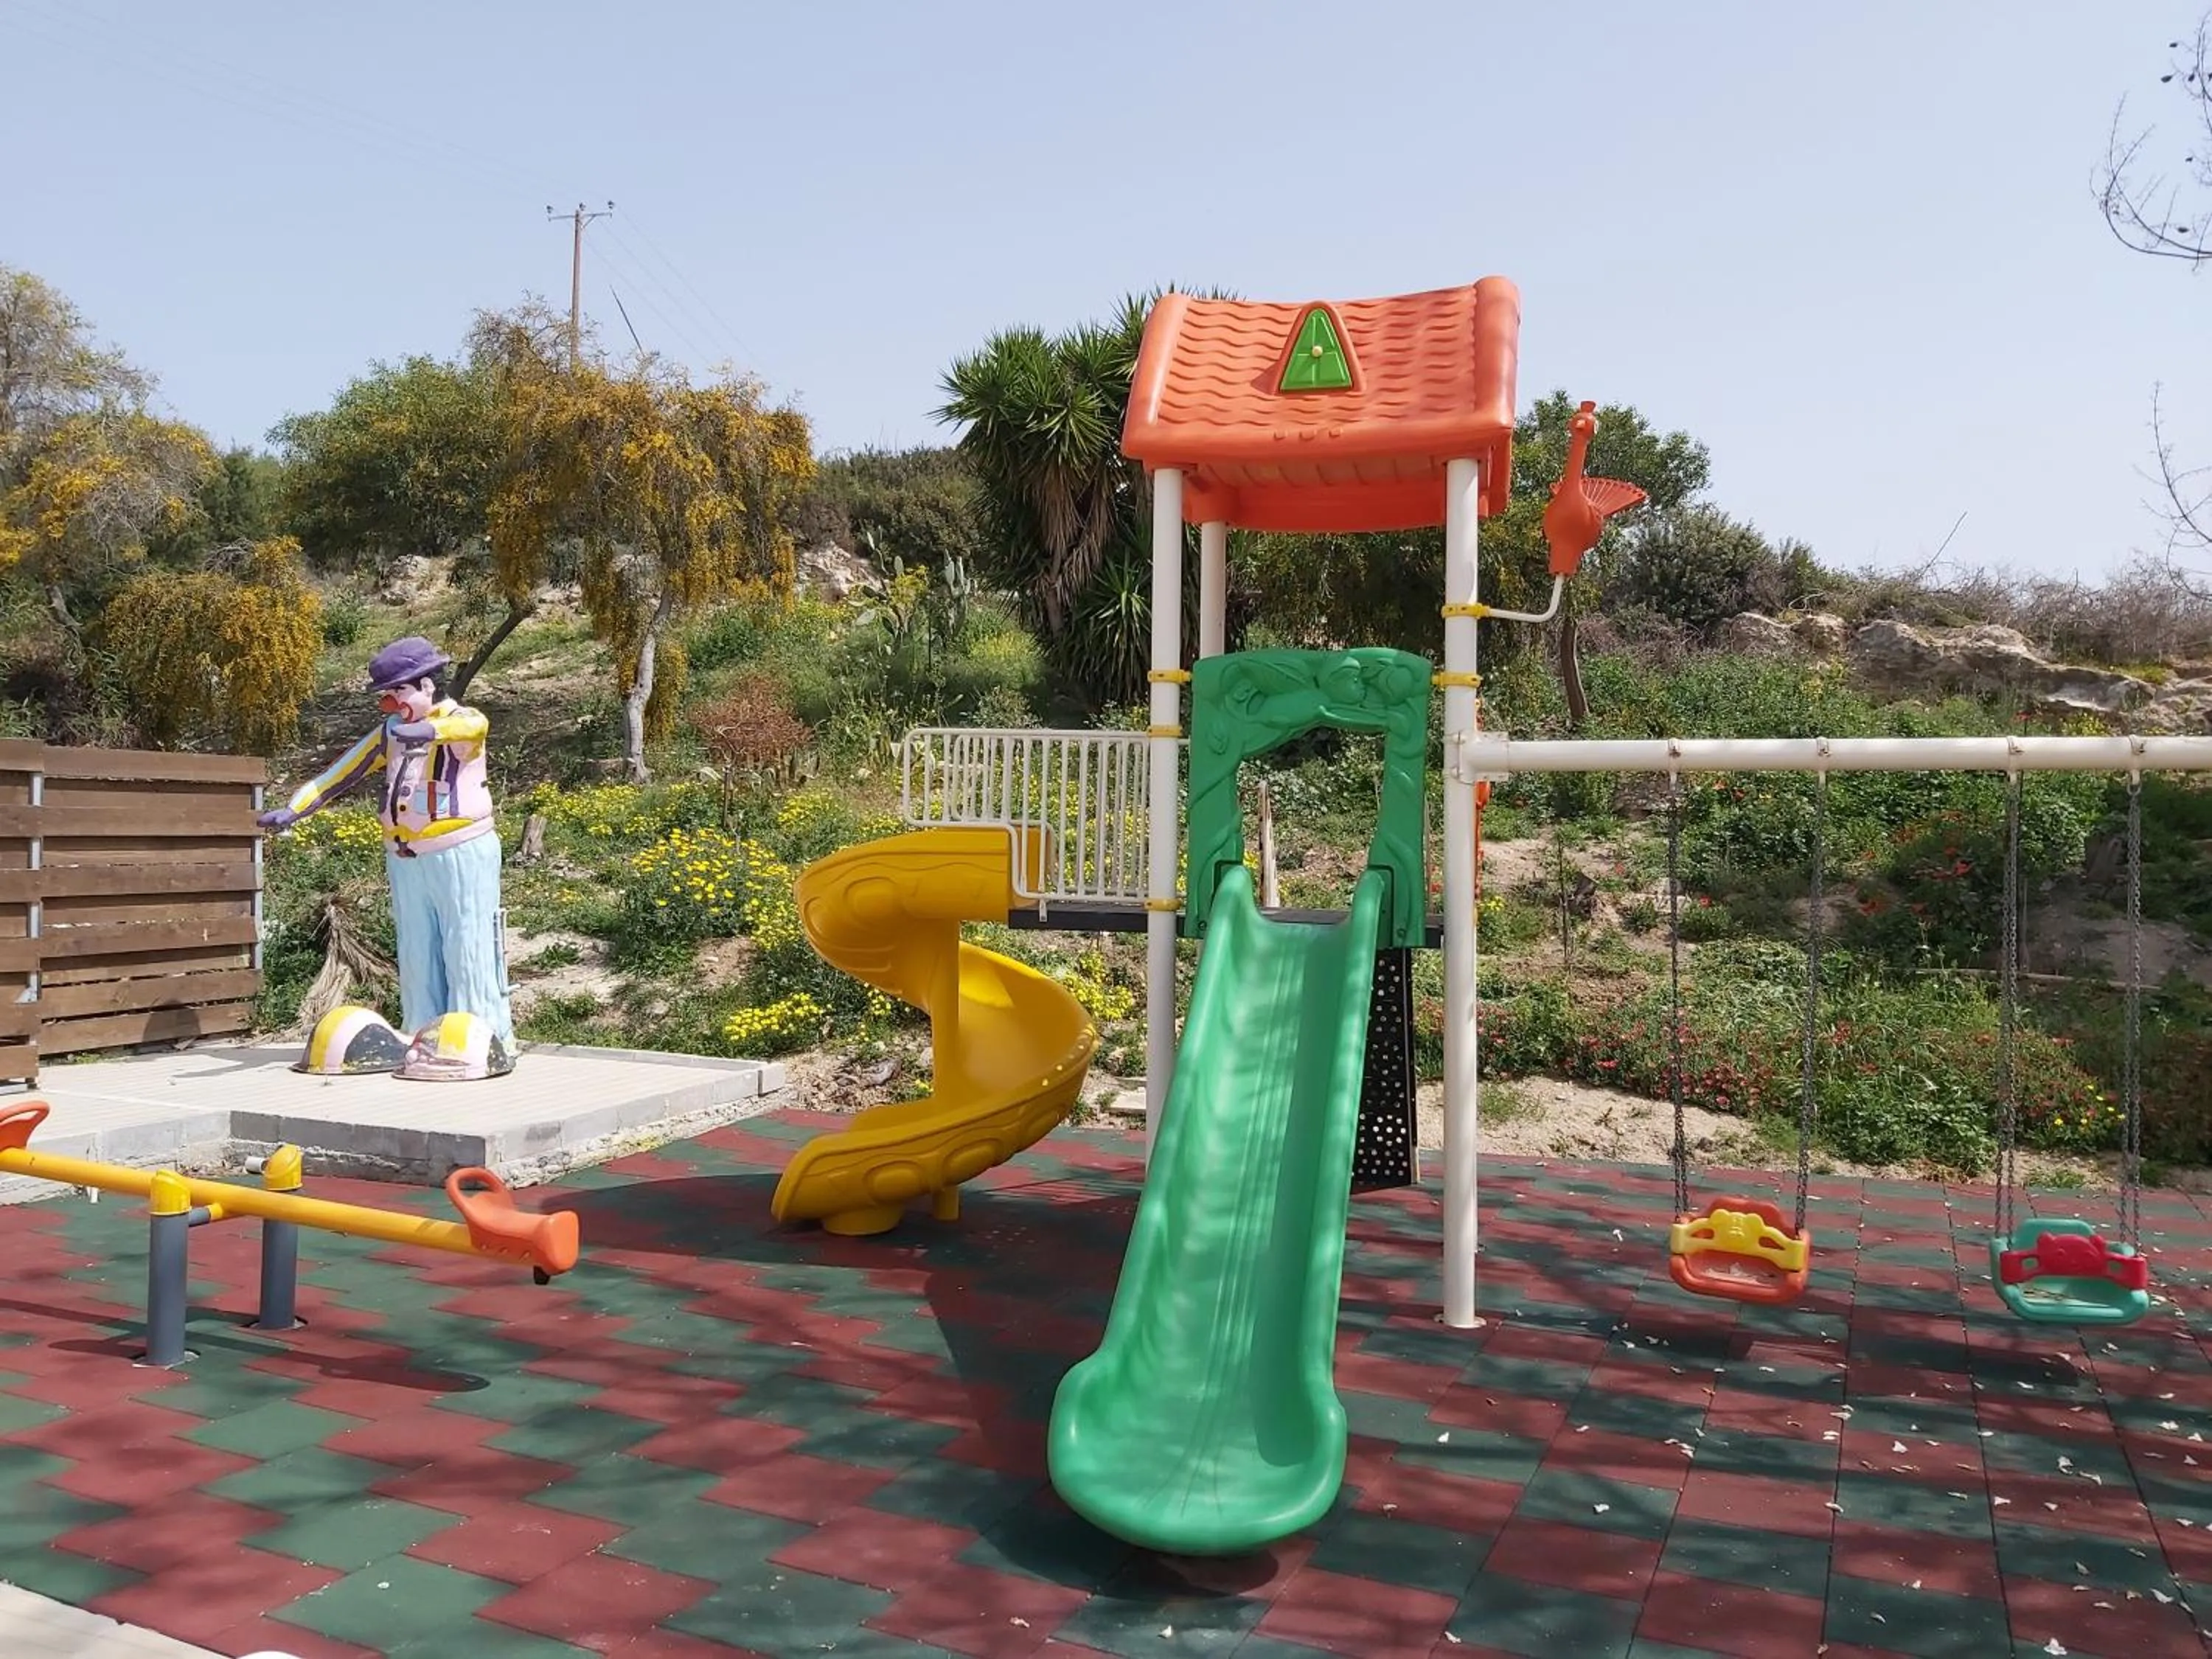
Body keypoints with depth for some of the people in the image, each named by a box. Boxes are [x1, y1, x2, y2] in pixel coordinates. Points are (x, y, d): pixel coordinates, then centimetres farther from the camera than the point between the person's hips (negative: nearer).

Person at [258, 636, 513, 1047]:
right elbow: (342, 772, 8)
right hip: (406, 861, 7)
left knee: (469, 954, -5)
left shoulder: (462, 721, -7)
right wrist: (293, 809, -5)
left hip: (461, 856, -6)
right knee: (416, 959, 9)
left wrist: (429, 730, -53)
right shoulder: (389, 734, 14)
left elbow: (473, 726, -32)